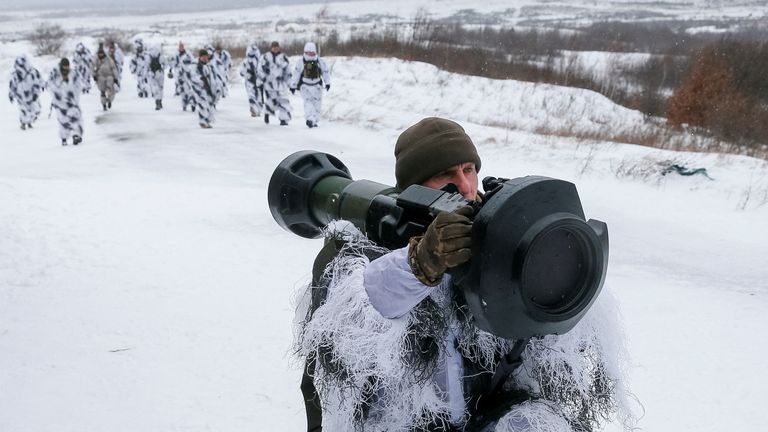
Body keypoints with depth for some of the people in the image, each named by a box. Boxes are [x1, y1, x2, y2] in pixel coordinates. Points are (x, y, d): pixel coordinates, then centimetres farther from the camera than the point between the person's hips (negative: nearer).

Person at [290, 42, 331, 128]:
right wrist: (293, 86, 3)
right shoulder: (300, 63, -6)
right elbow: (295, 74, 0)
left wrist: (327, 83, 1)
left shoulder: (320, 61, -1)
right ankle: (310, 119, -32)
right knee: (307, 101, -18)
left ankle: (314, 121, 13)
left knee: (317, 103, 3)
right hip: (305, 86, -3)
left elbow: (326, 72, 7)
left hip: (317, 86, 3)